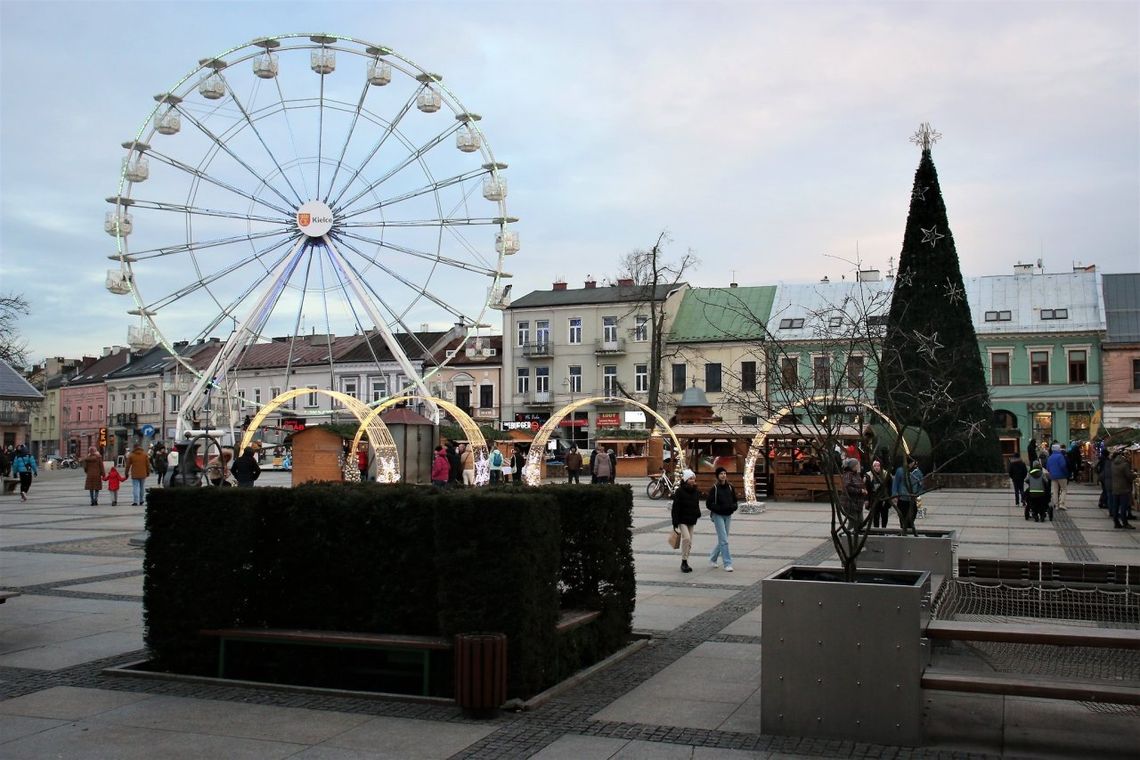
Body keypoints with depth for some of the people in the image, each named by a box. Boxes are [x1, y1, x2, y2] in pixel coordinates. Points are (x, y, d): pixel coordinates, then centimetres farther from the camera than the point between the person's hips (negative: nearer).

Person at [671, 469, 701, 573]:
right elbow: (675, 508, -13)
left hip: (691, 521, 6)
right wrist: (675, 523, -17)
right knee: (686, 538, -22)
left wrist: (697, 514, 7)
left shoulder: (696, 492, 8)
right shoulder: (679, 492, -11)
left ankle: (685, 563, 18)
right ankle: (684, 561, -10)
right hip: (682, 520, -6)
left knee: (689, 542, 7)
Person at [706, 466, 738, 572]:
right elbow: (709, 503, -9)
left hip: (728, 516, 5)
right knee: (724, 540, -10)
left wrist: (733, 507, -7)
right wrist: (719, 508, -21)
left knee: (722, 540, 12)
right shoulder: (714, 488, -8)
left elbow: (734, 500, 14)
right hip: (718, 515, -5)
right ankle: (727, 564, -8)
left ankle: (712, 559, 31)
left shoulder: (730, 487, 5)